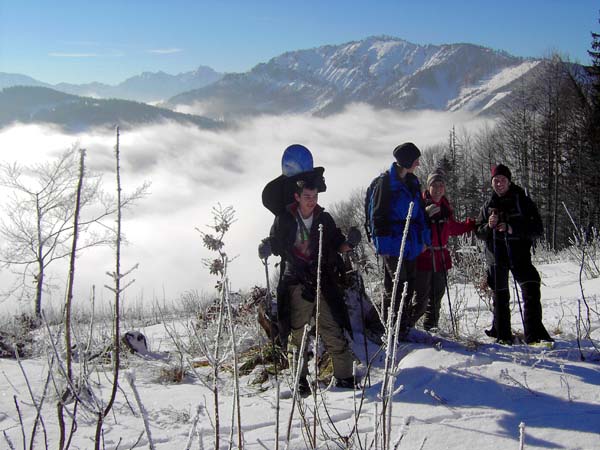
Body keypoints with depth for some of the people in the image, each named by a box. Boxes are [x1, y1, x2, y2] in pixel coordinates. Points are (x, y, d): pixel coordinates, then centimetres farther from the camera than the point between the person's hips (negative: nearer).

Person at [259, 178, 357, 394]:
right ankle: (300, 379, 17)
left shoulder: (325, 219, 6)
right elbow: (275, 243, 11)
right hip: (295, 283, -1)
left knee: (334, 332, -3)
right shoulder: (284, 219, 2)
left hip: (323, 283, 1)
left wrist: (349, 243, -9)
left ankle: (344, 377, 6)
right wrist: (266, 247, -10)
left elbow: (338, 244, 12)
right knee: (297, 334, 4)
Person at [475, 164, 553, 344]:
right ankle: (502, 334, 20)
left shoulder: (522, 201, -1)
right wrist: (489, 226, -13)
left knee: (531, 289, -17)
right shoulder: (489, 205, 9)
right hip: (496, 256, 3)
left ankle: (534, 333, -14)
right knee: (500, 295, 9)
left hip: (519, 254, -3)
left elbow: (538, 229, -7)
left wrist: (513, 229, -20)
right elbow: (479, 233, 10)